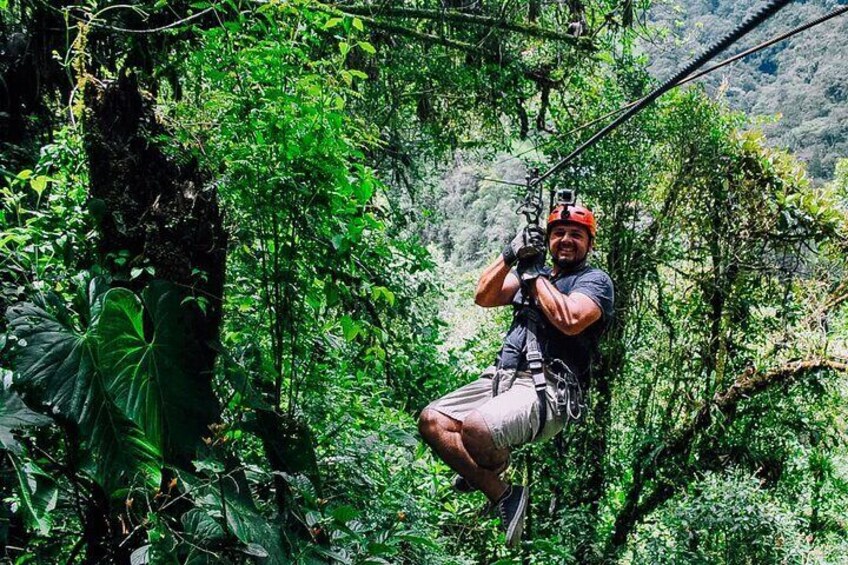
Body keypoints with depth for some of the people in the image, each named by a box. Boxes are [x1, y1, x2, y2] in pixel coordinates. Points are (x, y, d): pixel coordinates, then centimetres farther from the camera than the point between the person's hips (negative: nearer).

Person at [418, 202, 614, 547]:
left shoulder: (595, 281, 4)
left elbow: (570, 321, -18)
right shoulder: (533, 272, 24)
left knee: (474, 428, -34)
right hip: (501, 378, 8)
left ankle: (498, 472, -1)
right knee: (432, 421, -10)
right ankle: (501, 497, 0)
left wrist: (533, 274, -7)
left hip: (547, 389, -8)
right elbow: (484, 296, 10)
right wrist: (510, 255, -3)